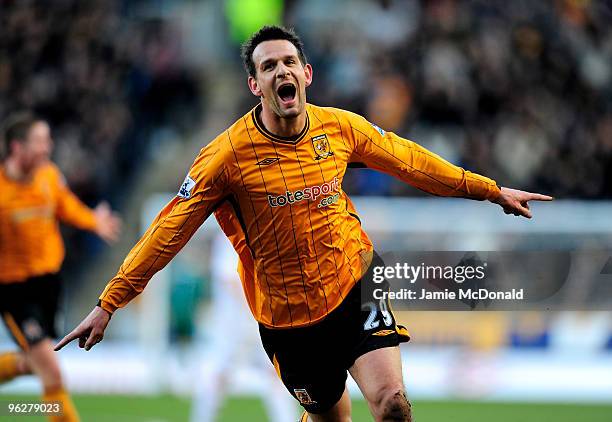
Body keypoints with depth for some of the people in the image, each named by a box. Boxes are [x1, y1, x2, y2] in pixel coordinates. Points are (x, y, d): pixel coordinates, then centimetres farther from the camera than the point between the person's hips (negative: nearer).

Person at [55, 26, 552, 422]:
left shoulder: (341, 127, -5)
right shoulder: (230, 153, -14)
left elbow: (408, 160, 11)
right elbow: (168, 232, -10)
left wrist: (489, 189, 17)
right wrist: (109, 304, -11)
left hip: (354, 283, 1)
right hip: (286, 314, -1)